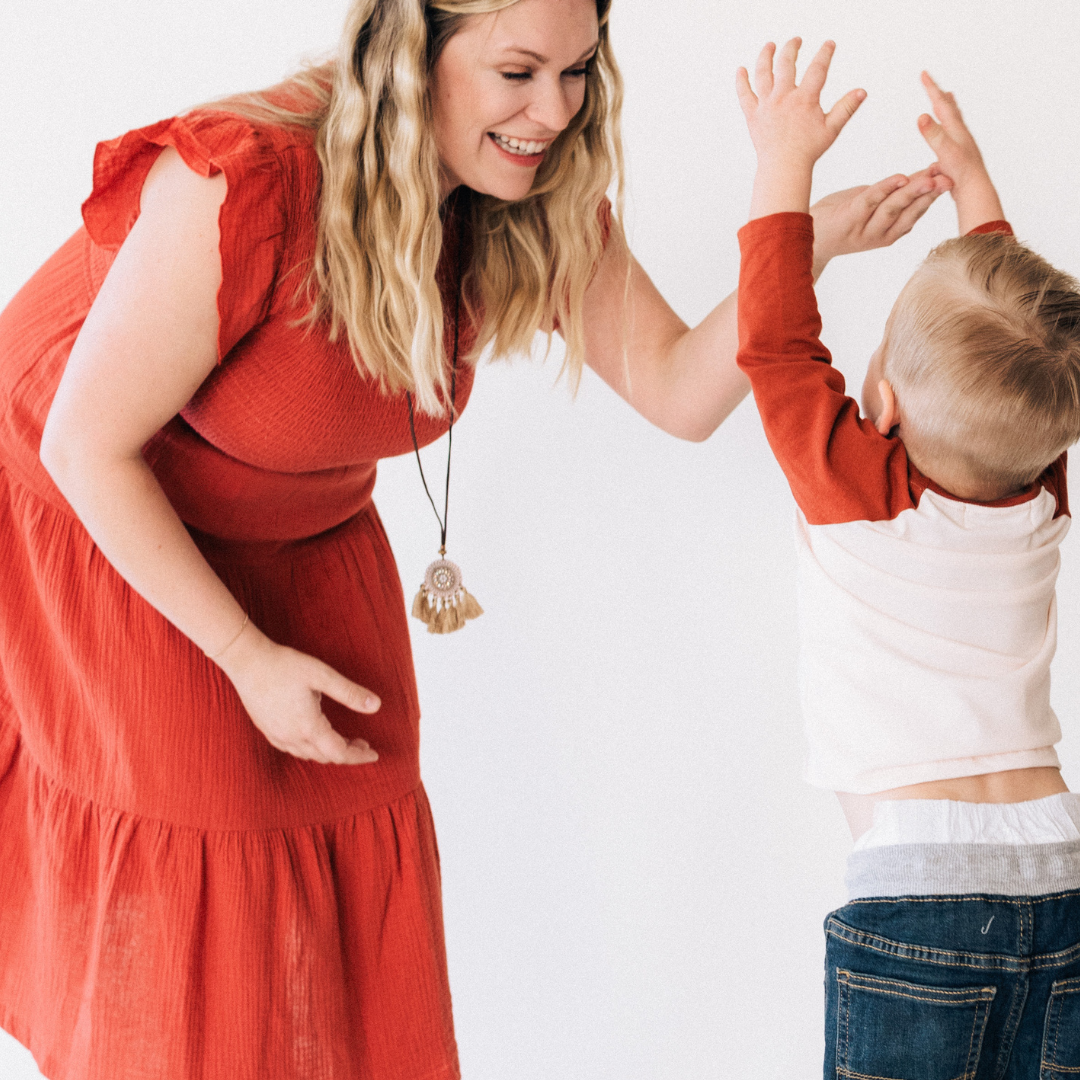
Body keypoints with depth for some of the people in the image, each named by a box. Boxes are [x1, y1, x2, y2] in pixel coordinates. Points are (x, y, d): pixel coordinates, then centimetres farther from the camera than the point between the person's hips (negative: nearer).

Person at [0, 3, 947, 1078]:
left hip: (296, 545, 6)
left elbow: (680, 391, -14)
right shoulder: (245, 187, -36)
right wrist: (249, 659, -22)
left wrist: (810, 240, -32)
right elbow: (87, 443, -27)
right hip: (95, 533, -5)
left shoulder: (537, 206, -16)